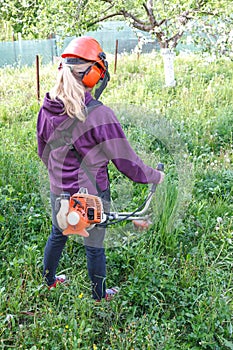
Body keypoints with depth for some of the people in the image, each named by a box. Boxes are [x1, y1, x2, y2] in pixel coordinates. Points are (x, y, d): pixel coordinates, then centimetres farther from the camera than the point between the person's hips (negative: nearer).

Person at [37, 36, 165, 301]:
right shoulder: (99, 114, -26)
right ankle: (99, 295, 39)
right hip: (91, 196, -5)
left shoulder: (47, 109, -6)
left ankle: (49, 280, 51)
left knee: (57, 235, 28)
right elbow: (125, 160, -19)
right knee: (94, 247, 16)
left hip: (58, 191, 6)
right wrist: (155, 177, -2)